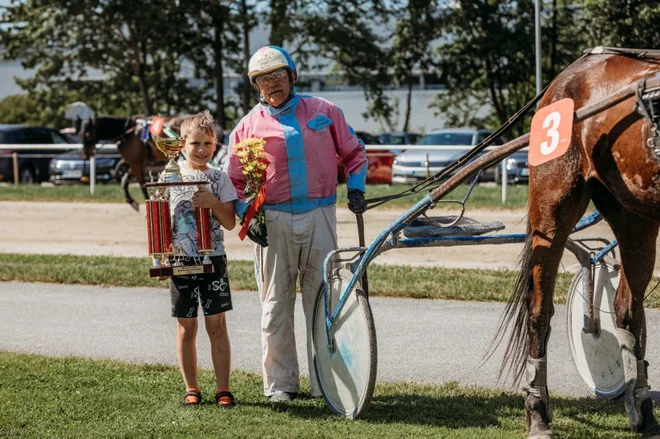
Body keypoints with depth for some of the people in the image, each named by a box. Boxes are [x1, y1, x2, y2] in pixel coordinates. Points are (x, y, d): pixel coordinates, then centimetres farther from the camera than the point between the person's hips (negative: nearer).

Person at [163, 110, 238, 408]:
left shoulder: (218, 179, 1)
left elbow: (230, 223, -1)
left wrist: (213, 202, -17)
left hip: (212, 259, -1)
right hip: (180, 260, 1)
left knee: (216, 325, -1)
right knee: (186, 328, 6)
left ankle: (223, 389, 2)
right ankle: (191, 389, 14)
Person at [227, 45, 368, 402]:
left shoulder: (323, 112, 8)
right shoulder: (249, 126, 6)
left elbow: (353, 152, 17)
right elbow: (236, 180, 11)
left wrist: (355, 188, 3)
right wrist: (246, 215, -3)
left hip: (319, 216, 0)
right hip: (273, 222, 0)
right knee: (276, 305, 3)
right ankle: (280, 383, 11)